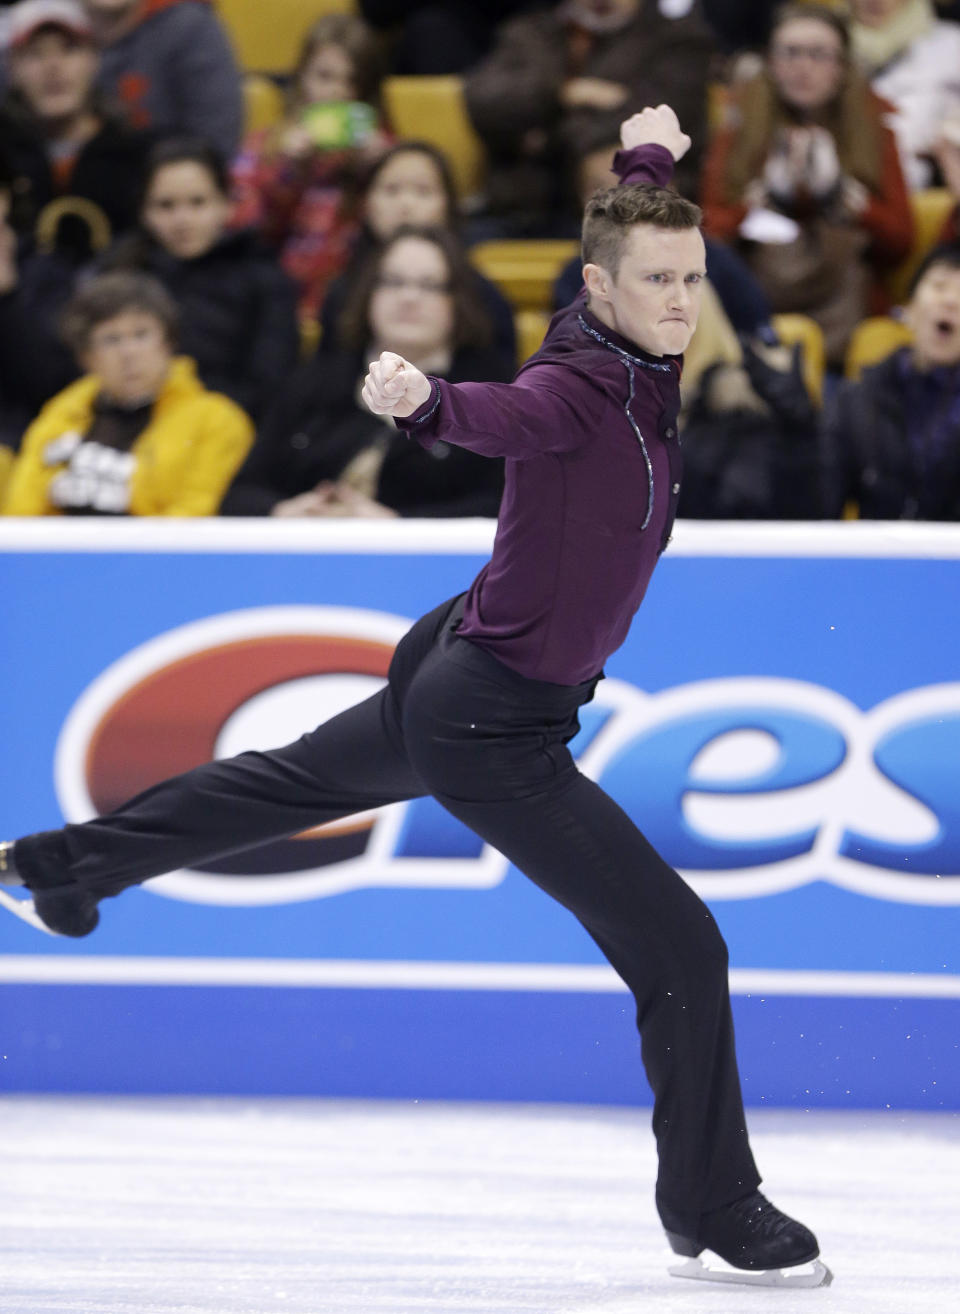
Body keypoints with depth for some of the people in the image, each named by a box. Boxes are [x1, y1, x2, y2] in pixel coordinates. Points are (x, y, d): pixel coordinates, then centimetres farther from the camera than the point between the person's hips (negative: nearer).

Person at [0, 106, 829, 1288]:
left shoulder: (636, 358, -4)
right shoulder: (576, 387, -29)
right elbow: (499, 416, -53)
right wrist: (424, 403, -73)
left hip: (449, 673, 10)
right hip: (496, 725, -10)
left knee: (294, 781, 35)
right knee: (682, 953, -9)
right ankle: (713, 1210, 5)